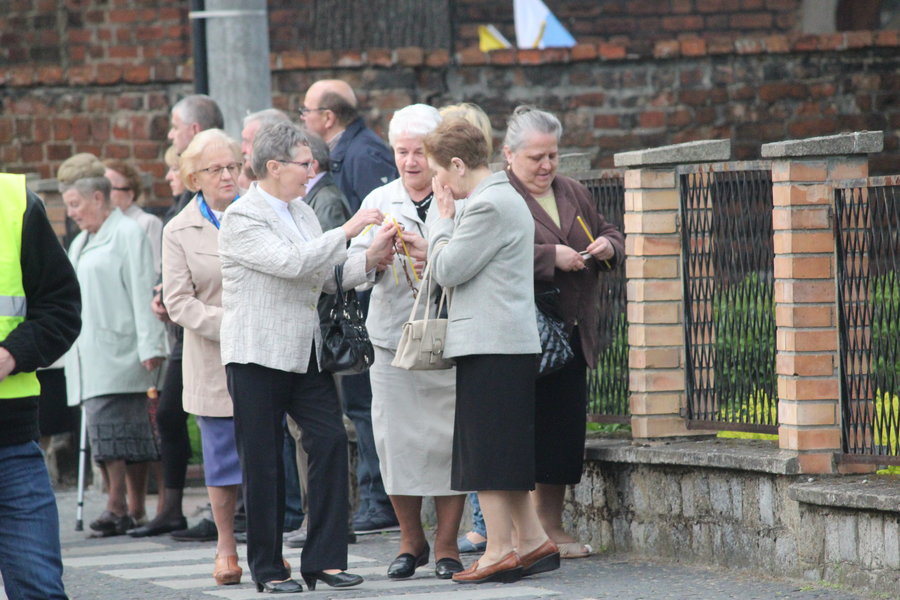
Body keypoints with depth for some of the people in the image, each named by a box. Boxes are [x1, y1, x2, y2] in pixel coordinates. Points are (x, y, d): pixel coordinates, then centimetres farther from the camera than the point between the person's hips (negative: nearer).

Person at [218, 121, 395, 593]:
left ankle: (325, 559, 0)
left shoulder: (303, 213, 15)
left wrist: (370, 260, 1)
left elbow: (326, 277, 17)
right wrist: (348, 231, -20)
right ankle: (267, 568, 8)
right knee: (263, 463, -1)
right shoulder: (241, 219, -11)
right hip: (258, 355, -7)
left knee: (330, 442, -4)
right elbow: (290, 263, -23)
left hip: (305, 354, 7)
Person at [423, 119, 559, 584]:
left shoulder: (489, 205, -15)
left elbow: (447, 270, -14)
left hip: (491, 347, -10)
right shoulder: (504, 198, 17)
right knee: (502, 452, 13)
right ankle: (532, 541, 14)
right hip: (510, 343, 10)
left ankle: (500, 550, -6)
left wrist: (442, 218, -3)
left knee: (487, 455, -7)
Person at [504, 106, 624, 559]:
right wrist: (551, 257, -21)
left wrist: (608, 246, 5)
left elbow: (608, 232, 28)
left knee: (565, 431, 7)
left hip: (571, 335, 7)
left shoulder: (574, 194, 18)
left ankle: (552, 526, 18)